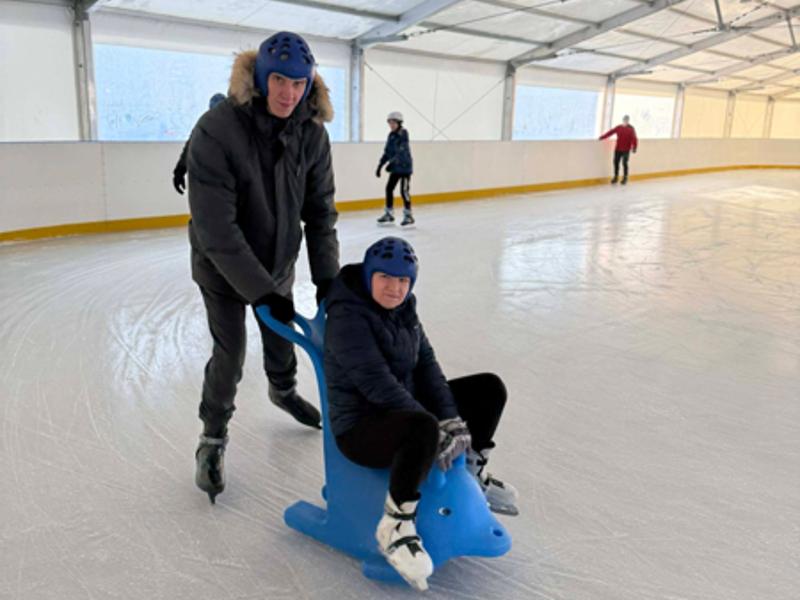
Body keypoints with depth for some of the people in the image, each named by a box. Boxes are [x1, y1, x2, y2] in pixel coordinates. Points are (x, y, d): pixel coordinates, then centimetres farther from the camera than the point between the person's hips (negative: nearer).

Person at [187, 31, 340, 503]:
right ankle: (213, 438, 22)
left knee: (281, 335, 21)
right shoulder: (216, 131, -29)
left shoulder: (312, 133, -14)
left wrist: (327, 276, -13)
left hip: (278, 261, 5)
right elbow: (216, 229, -30)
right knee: (230, 352, -2)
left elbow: (319, 211, -7)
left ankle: (284, 391, 53)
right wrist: (260, 290, -30)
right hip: (222, 266, -4)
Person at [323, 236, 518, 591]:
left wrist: (449, 417, -11)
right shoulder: (346, 316, -21)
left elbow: (426, 365, 2)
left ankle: (473, 476, 24)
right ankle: (395, 526, -23)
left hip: (403, 410, 9)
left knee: (489, 389, 7)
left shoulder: (403, 307, 5)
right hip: (360, 427, -9)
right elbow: (377, 383, -27)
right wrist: (435, 426, -28)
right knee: (424, 429, -42)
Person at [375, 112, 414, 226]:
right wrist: (380, 165, 8)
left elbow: (401, 151, -23)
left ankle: (408, 215, 3)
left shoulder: (403, 134, -14)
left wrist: (392, 163, -30)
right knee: (389, 188, 7)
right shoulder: (391, 135, 8)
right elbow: (387, 152, 12)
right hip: (395, 167, 8)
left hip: (405, 166, -8)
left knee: (404, 190, -8)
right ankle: (389, 214, 19)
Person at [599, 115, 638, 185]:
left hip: (626, 150, -5)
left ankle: (625, 178, 14)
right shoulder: (618, 127, 6)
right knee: (616, 162, 7)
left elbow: (634, 139, -14)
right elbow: (610, 132, 10)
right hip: (618, 149, 5)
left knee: (624, 163, 0)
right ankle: (616, 177, 21)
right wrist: (602, 137, 9)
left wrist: (634, 147, -22)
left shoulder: (631, 129, -8)